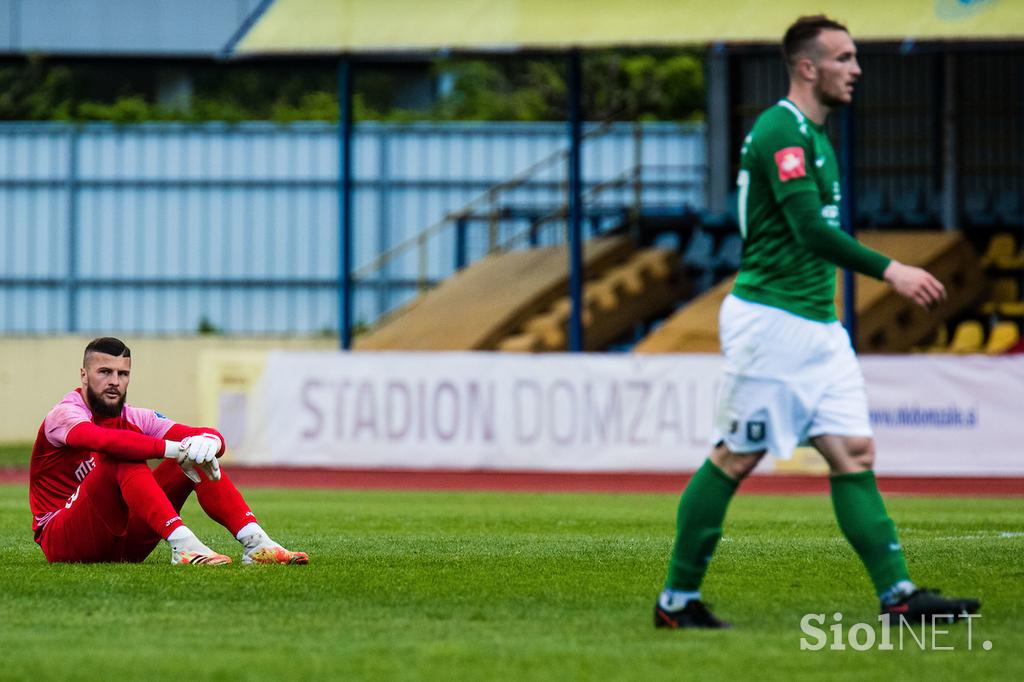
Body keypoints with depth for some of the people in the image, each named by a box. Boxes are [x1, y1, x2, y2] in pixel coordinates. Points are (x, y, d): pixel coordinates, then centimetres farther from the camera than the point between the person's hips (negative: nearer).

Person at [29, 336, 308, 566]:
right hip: (64, 543, -7)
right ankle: (183, 545, -44)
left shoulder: (136, 419, 8)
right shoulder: (65, 414, -11)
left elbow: (207, 434, -5)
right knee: (123, 459, -30)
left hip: (125, 545, 7)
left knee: (196, 458, -5)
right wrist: (173, 449, -43)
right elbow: (105, 440, -35)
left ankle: (255, 542, -21)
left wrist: (208, 441, -31)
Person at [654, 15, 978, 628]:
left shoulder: (814, 136, 17)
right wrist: (889, 271, -28)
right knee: (736, 459, -2)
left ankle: (899, 594, -4)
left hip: (817, 325, 9)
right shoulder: (780, 130, -14)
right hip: (769, 318, -9)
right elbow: (809, 229, -25)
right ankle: (677, 600, 7)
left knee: (855, 453, 0)